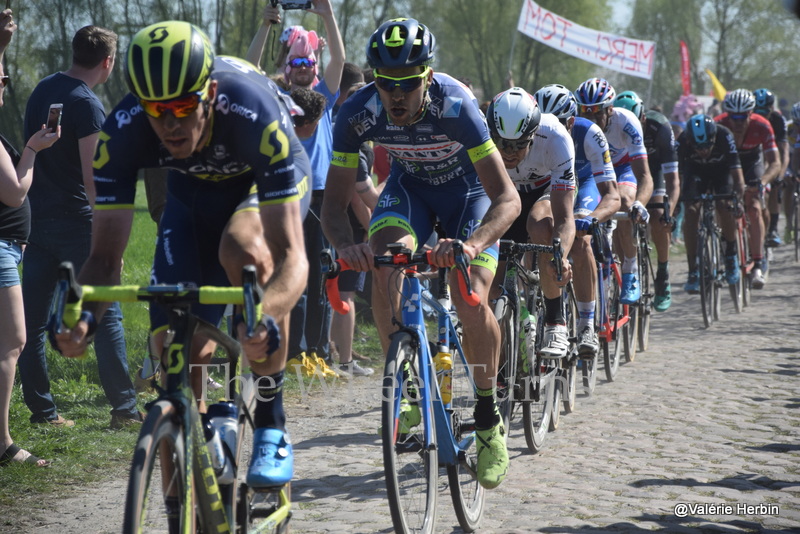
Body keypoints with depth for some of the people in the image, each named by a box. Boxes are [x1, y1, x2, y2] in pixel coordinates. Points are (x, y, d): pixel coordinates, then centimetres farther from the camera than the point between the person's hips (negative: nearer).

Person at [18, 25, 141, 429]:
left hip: (34, 216, 8)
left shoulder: (42, 90, 10)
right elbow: (92, 179, -17)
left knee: (32, 320, 7)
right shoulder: (87, 104, -14)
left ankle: (41, 409, 10)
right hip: (75, 221, -8)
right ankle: (124, 408, 0)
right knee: (107, 315, 0)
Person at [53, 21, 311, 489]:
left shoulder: (254, 114, -42)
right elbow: (106, 256, -27)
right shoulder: (123, 132, -32)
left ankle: (272, 428, -23)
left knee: (242, 248, -37)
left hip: (267, 180, -3)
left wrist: (265, 317, -67)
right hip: (195, 190, 3)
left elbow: (292, 257, -46)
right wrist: (81, 316, -49)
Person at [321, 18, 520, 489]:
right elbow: (335, 203, -25)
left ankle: (489, 416, 4)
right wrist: (347, 246, -48)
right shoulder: (358, 113, -29)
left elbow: (507, 198, -40)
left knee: (472, 303, -19)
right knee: (384, 260, -28)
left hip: (467, 189, -2)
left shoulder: (455, 106, -37)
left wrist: (473, 244, -60)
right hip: (410, 186, 3)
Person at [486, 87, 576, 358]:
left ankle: (556, 324, -24)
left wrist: (559, 256, -59)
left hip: (547, 190, -2)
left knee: (540, 227, -36)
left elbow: (564, 218, -40)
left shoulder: (555, 137, -37)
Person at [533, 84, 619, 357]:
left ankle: (587, 326, -21)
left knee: (580, 242, -27)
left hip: (583, 183, -2)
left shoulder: (588, 134, -35)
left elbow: (612, 195, -38)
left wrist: (590, 218, -59)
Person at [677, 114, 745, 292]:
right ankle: (693, 271, -12)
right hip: (695, 171, 1)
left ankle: (731, 256, -1)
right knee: (691, 212, -19)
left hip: (721, 170, -1)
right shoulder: (682, 142, -34)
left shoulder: (725, 136, -37)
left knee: (724, 207, -25)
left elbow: (737, 176, -36)